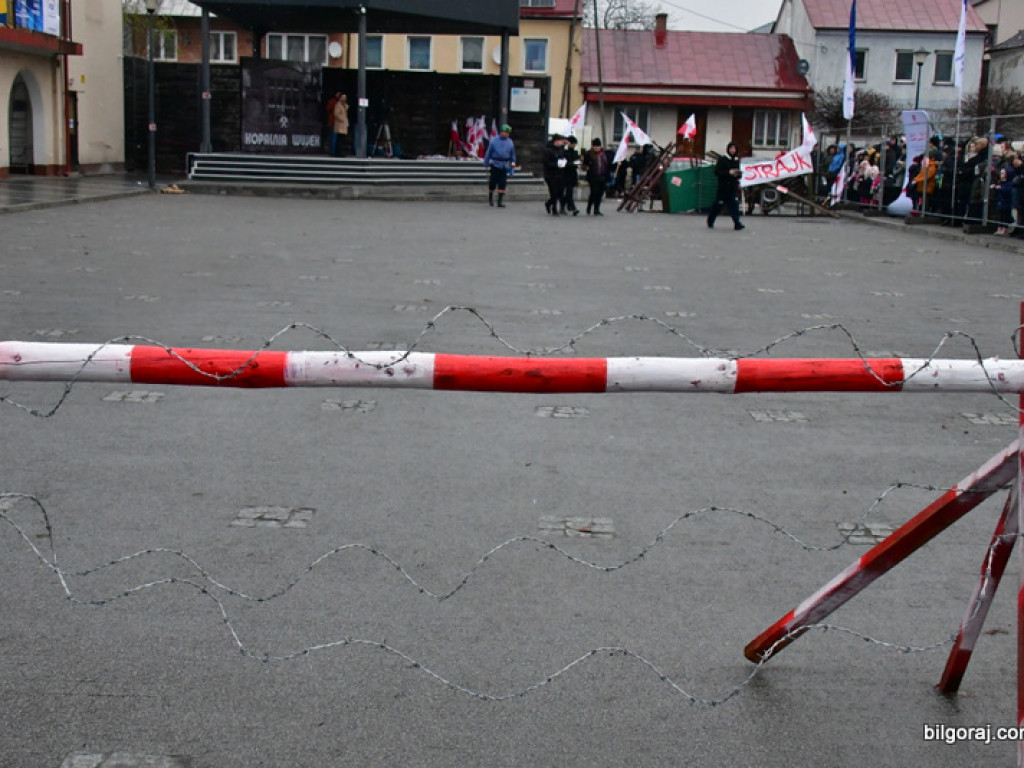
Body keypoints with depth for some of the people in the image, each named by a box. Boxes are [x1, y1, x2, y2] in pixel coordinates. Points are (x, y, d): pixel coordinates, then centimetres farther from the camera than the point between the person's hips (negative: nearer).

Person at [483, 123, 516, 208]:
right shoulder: (494, 141, 1)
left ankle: (500, 201, -2)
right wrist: (486, 164, 4)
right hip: (495, 165, -2)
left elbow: (513, 154, 16)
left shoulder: (510, 142, 9)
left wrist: (513, 165, 11)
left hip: (504, 166, 2)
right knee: (493, 183, 1)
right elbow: (488, 152, 5)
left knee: (502, 184, -4)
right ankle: (490, 198, 23)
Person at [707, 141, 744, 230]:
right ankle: (710, 222, 25)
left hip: (733, 187, 4)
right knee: (717, 205, 6)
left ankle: (737, 224, -14)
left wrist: (738, 174, -4)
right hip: (723, 187, -4)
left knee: (735, 205, -10)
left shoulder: (737, 161, 11)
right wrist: (729, 172, -21)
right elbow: (717, 172, -12)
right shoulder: (722, 160, -5)